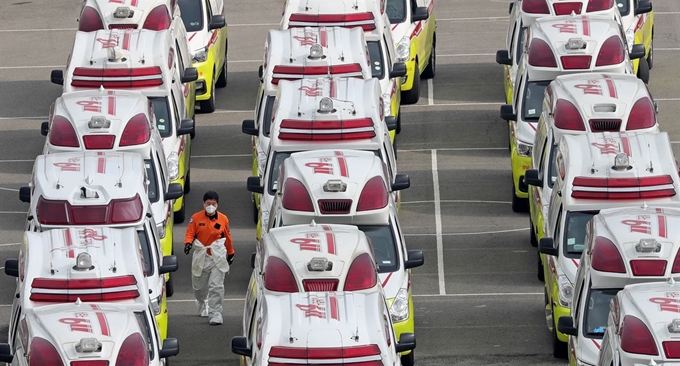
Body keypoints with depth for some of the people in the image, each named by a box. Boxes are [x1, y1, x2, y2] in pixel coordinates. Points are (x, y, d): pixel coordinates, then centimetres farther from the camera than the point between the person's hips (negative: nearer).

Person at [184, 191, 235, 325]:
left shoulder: (223, 219, 3)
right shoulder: (196, 218, 0)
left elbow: (227, 237, 12)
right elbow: (190, 233, -2)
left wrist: (230, 253, 22)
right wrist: (188, 243, -24)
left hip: (218, 257, -1)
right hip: (200, 257, 1)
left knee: (216, 287, -12)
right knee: (199, 287, 13)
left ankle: (215, 314, -12)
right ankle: (202, 307, 42)